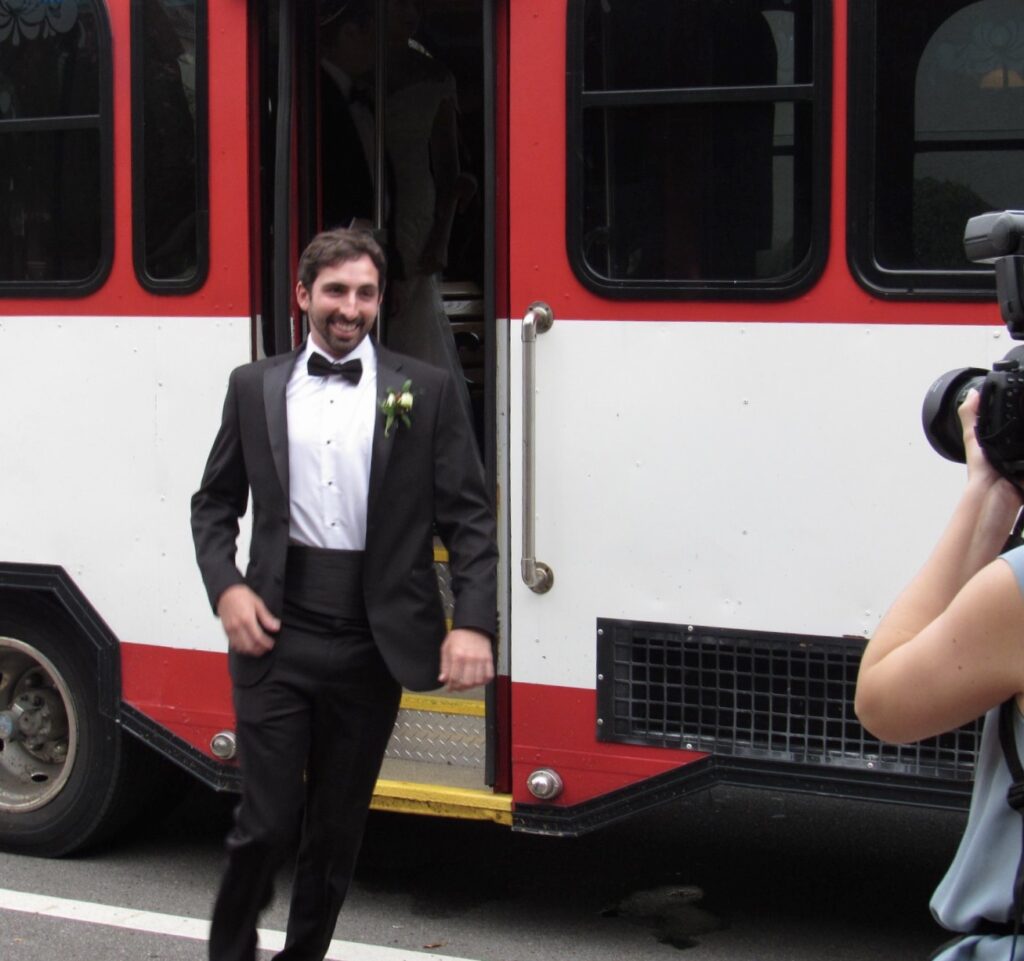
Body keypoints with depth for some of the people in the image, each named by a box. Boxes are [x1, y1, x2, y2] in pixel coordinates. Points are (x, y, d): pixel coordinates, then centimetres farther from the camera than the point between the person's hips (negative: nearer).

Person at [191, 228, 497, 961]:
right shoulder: (255, 387, 8)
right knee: (267, 823, -1)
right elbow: (215, 503, 13)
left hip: (374, 641, 0)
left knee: (338, 827, 11)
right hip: (277, 634, 0)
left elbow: (469, 516, -1)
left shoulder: (426, 391, 3)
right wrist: (226, 588, -3)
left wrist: (473, 623, -12)